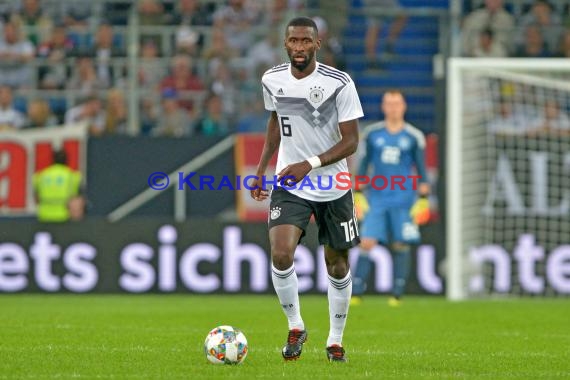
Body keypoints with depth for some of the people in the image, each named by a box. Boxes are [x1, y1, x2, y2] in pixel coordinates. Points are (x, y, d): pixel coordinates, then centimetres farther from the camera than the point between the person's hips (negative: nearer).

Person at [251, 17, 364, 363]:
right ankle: (295, 327, 2)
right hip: (289, 186, 1)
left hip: (333, 188, -1)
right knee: (281, 254, -20)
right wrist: (262, 169, 15)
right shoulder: (272, 80, -2)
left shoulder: (339, 83, -15)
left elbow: (351, 141, -14)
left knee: (337, 265, 9)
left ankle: (336, 340, 28)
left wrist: (311, 164, -26)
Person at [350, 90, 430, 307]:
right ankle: (356, 293, -6)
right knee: (366, 243, -9)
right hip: (377, 198, 1)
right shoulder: (372, 133, 6)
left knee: (401, 246, 0)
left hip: (403, 200, -1)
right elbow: (364, 164, 12)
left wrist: (423, 199, 3)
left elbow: (421, 169, 7)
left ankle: (397, 294, 8)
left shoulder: (413, 137, 2)